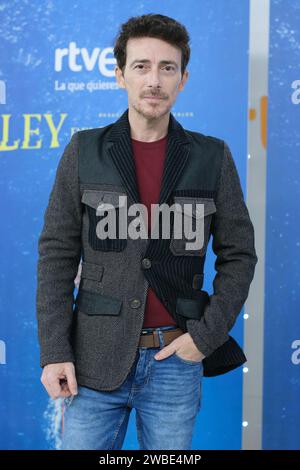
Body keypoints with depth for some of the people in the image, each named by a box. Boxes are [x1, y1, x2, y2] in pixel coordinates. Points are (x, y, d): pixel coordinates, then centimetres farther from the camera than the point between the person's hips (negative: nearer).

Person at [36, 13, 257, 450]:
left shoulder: (212, 157, 1)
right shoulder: (84, 152, 0)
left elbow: (238, 255, 4)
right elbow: (57, 254, -1)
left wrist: (208, 334, -7)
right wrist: (54, 350, -7)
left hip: (177, 358, 1)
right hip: (96, 357, 0)